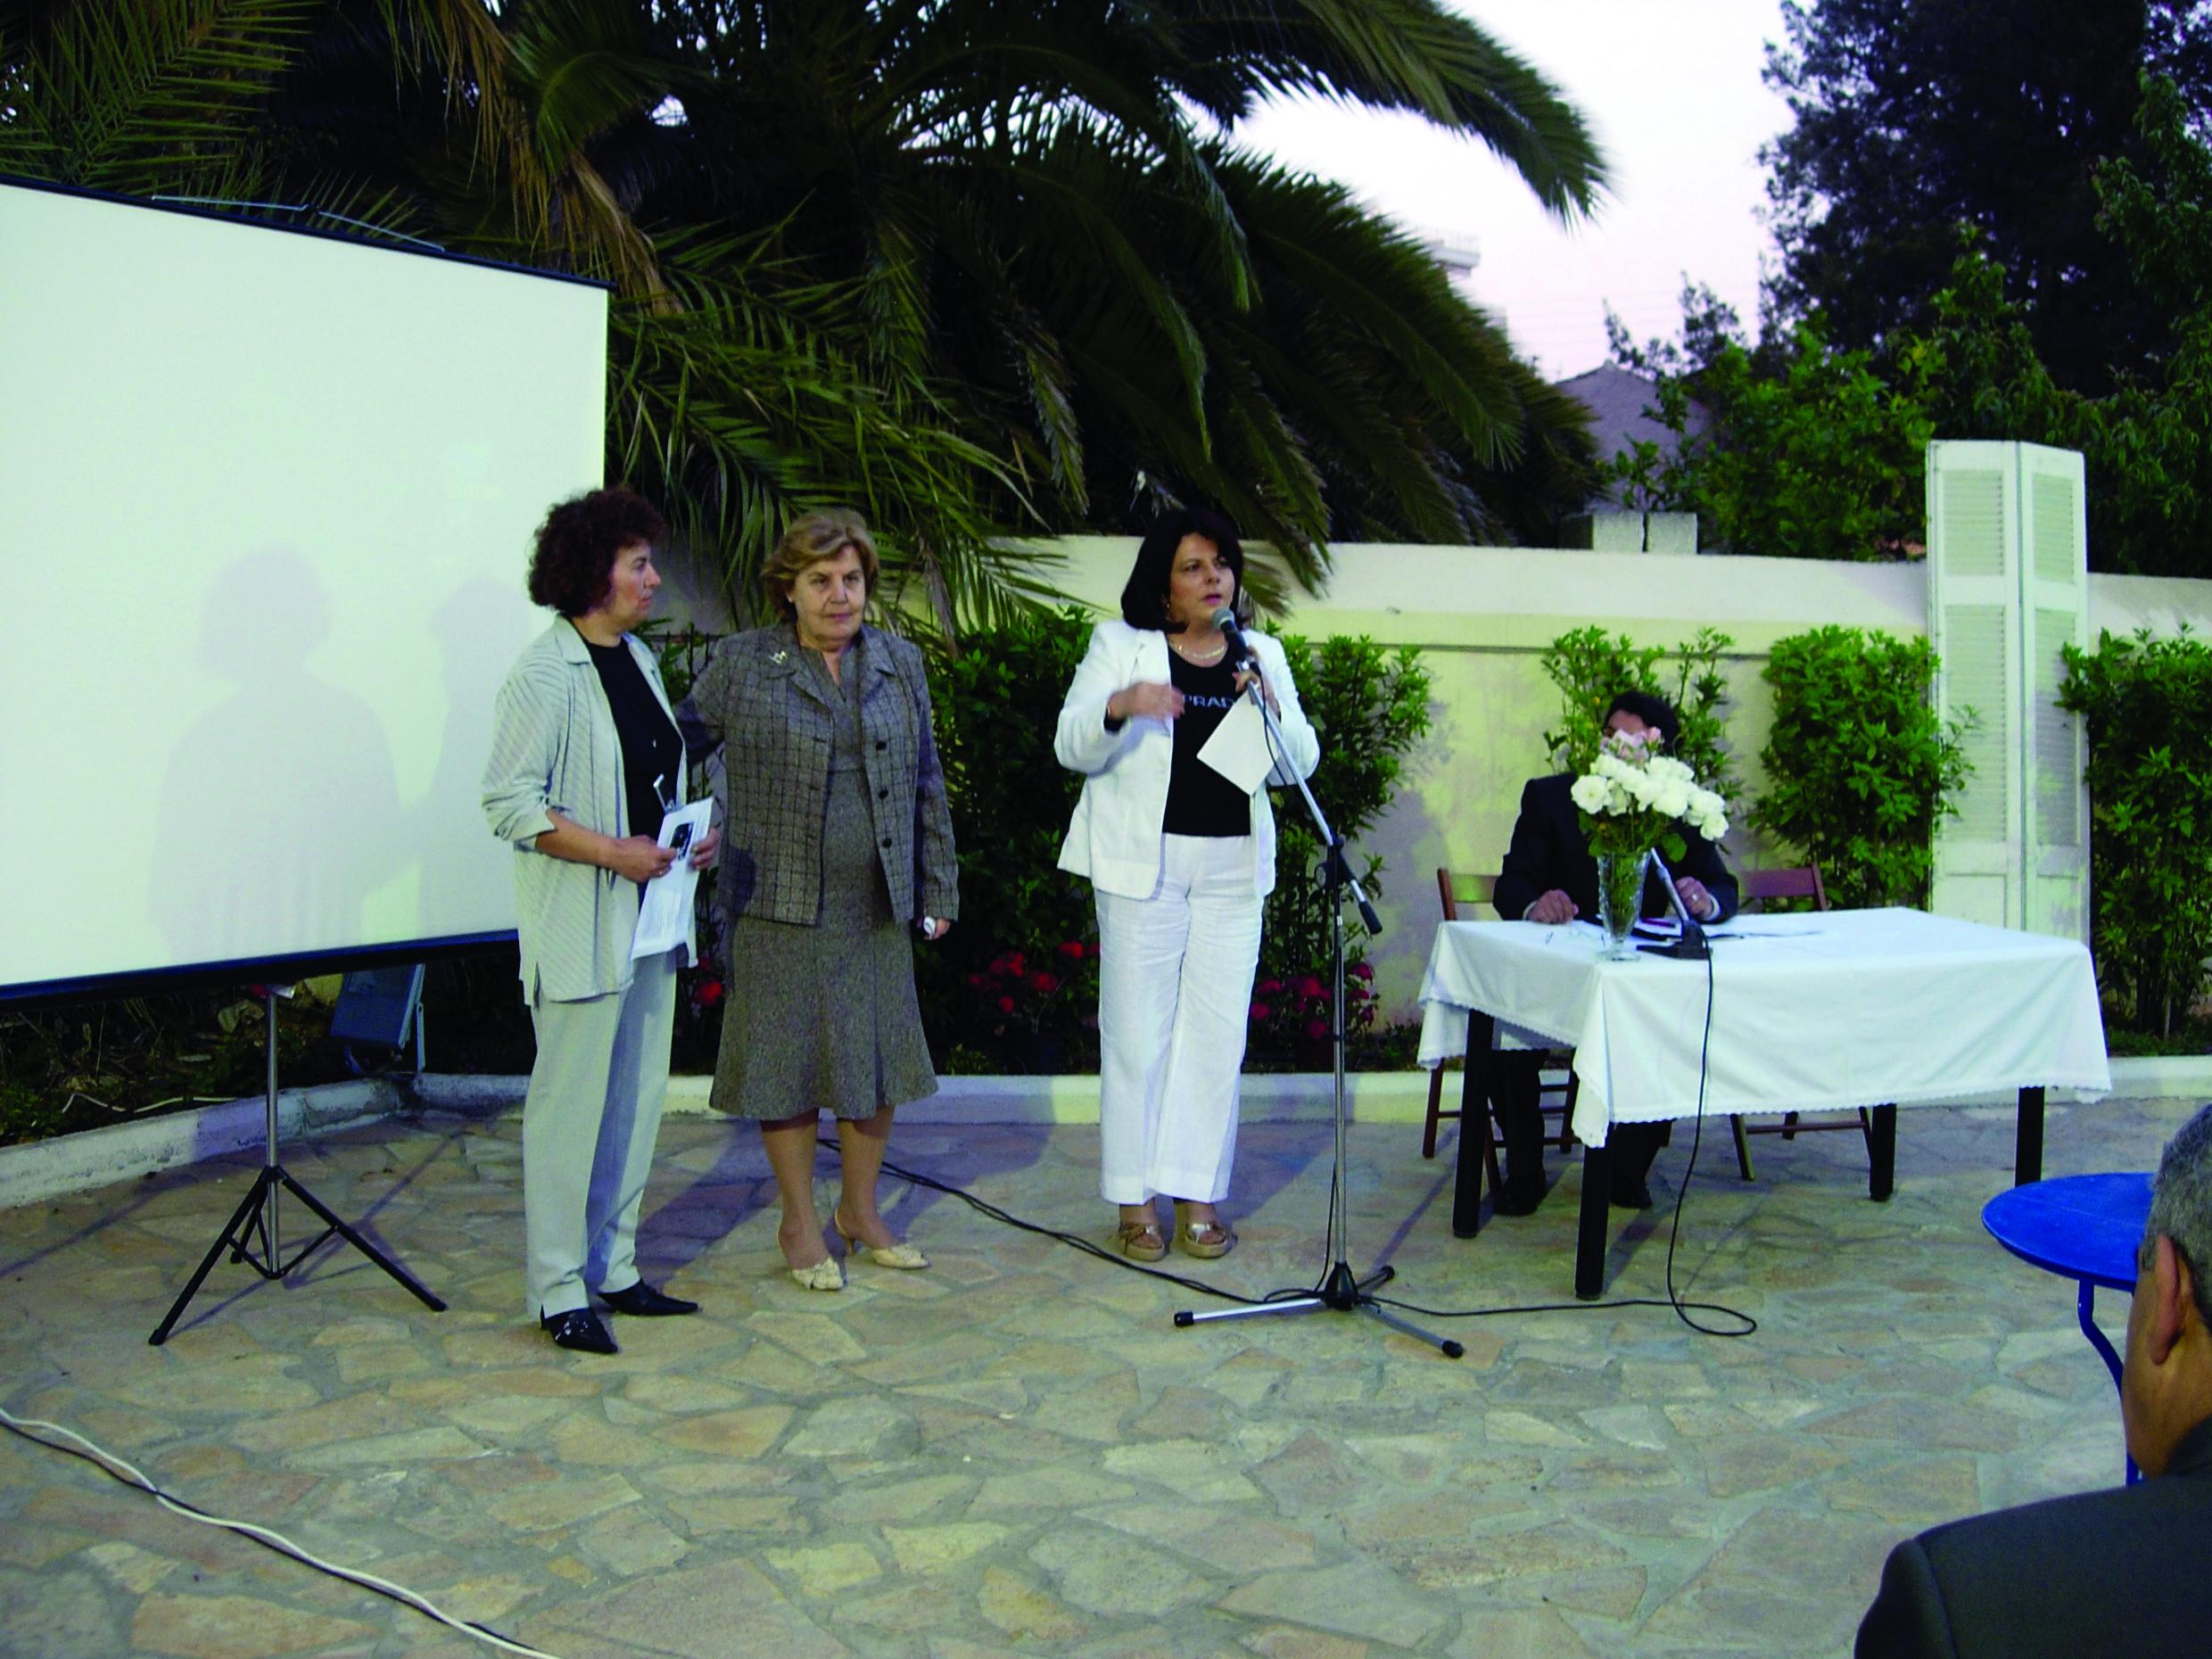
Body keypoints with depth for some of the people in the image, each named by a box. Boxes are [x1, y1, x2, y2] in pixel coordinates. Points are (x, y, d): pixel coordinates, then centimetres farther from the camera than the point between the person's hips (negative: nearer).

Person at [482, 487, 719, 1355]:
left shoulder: (637, 657, 13)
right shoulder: (546, 670, -12)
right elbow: (510, 802, -16)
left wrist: (689, 836, 6)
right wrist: (615, 852, -21)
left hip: (648, 911, 8)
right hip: (579, 924, -8)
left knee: (637, 1097, 13)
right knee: (572, 1102, 0)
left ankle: (613, 1268, 26)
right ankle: (559, 1291, 12)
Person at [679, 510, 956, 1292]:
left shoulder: (900, 663, 8)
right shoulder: (740, 663, -2)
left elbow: (926, 782, 12)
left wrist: (937, 889, 11)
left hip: (876, 906, 4)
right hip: (780, 904, -3)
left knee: (878, 1055, 10)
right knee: (788, 1059, 4)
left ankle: (860, 1209, 29)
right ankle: (799, 1223, 21)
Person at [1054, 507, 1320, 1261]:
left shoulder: (1263, 656, 13)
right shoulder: (1120, 646, 5)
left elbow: (1299, 766, 8)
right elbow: (1070, 746, -3)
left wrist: (1273, 711, -12)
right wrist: (1119, 706, -23)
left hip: (1233, 866, 3)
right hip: (1145, 861, -3)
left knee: (1217, 1030, 3)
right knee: (1138, 1029, 0)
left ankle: (1197, 1193, 12)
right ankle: (1135, 1198, 9)